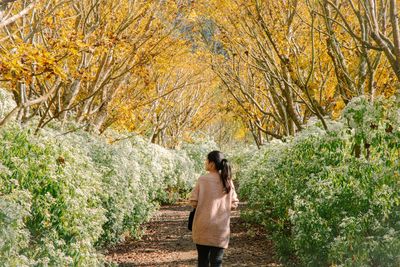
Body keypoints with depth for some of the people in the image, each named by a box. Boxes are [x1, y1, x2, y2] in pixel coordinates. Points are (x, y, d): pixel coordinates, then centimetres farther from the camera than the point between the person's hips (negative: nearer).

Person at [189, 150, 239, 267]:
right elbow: (234, 204, 5)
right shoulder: (227, 181, 1)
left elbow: (193, 202, -8)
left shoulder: (203, 180, -8)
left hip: (203, 227, -2)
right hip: (221, 229, 2)